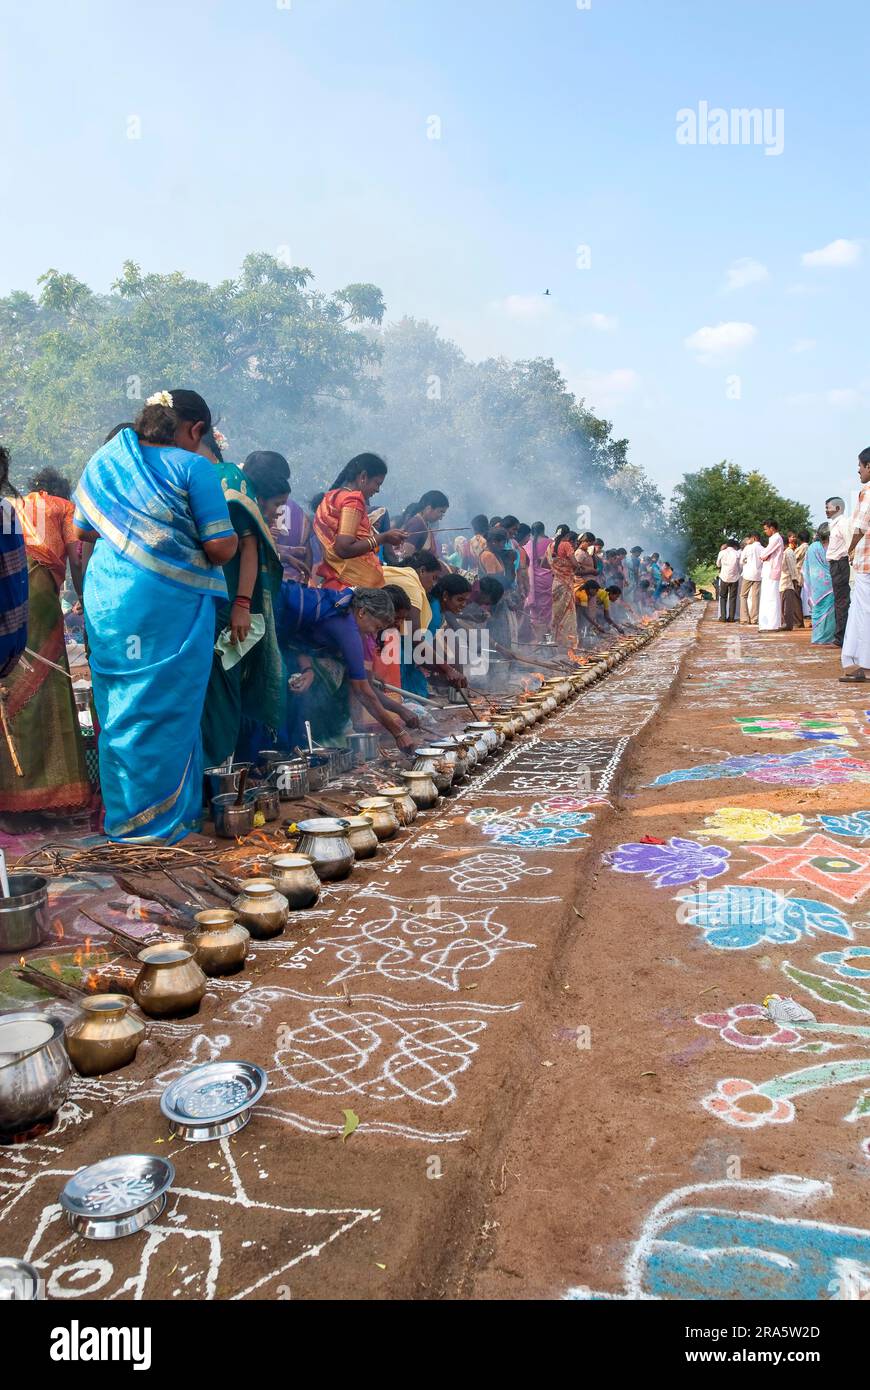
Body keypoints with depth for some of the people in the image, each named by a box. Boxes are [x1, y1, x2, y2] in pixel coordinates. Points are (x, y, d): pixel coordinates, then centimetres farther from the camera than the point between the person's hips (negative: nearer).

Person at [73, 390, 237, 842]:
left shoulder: (106, 457, 10)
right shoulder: (193, 467, -8)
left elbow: (82, 529, 18)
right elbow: (221, 548, -12)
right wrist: (230, 538, 9)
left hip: (107, 600, 6)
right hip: (170, 606, -5)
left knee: (119, 706, 14)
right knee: (169, 709, 5)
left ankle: (123, 816, 25)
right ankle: (163, 820, 15)